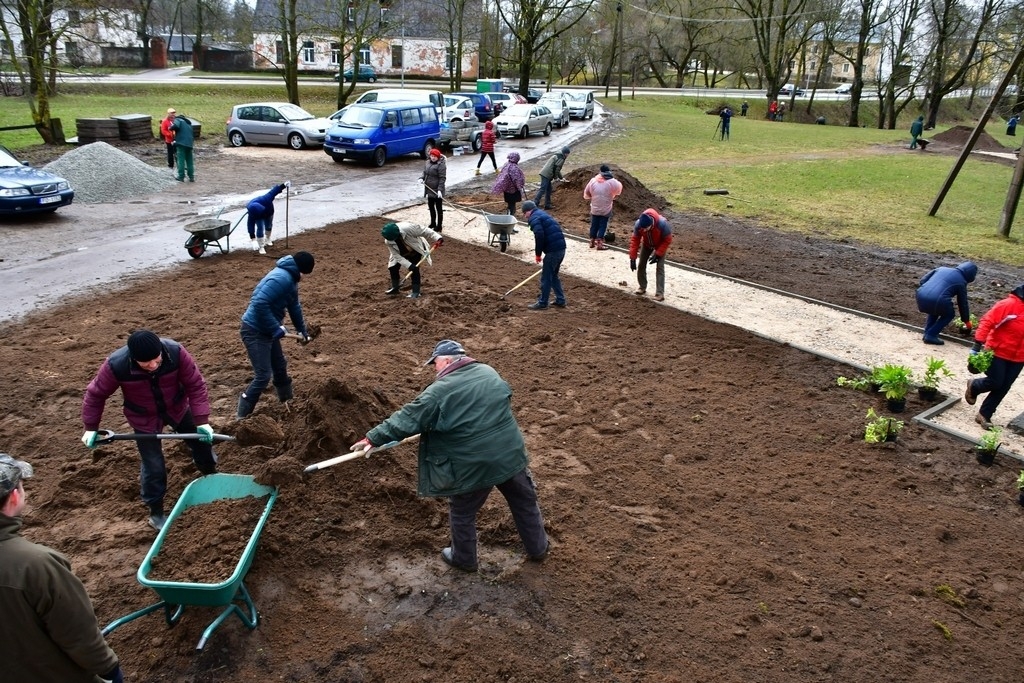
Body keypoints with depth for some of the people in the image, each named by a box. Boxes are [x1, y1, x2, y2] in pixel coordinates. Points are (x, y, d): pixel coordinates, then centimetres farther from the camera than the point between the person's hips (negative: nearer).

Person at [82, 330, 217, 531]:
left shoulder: (176, 352, -33)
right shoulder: (116, 365, -33)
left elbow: (195, 385, -22)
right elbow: (95, 395, -14)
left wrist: (202, 421, -26)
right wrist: (91, 428, -5)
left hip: (177, 408, 2)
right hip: (144, 419, -2)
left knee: (202, 442, 16)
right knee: (154, 466, 2)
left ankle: (212, 478, 48)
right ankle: (156, 513, 25)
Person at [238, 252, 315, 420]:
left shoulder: (290, 279, 10)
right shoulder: (282, 279, -24)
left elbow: (294, 305, 24)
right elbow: (260, 304, -32)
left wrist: (302, 330, 32)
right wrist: (276, 328, -25)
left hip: (267, 330, 10)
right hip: (255, 331, -10)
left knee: (280, 367, 22)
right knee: (263, 375, -9)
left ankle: (289, 403, 41)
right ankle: (242, 418, 1)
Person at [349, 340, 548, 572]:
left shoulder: (439, 391, -14)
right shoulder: (489, 373, 3)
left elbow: (406, 420, -11)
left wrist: (372, 439, -2)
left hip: (473, 466, -5)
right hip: (510, 454, 5)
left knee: (462, 513, 19)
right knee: (525, 501, 24)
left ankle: (464, 559, 37)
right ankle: (538, 549, 39)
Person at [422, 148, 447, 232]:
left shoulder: (441, 164, -16)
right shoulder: (428, 162, 8)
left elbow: (442, 178, -19)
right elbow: (425, 172, 18)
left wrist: (440, 190, -25)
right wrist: (421, 178, -4)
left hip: (437, 190, -8)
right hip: (429, 190, 8)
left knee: (439, 208, 2)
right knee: (431, 206, 19)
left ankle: (439, 226, 9)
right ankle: (433, 223, 35)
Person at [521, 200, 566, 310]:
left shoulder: (534, 218, -5)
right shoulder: (543, 215, 25)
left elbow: (539, 236, -20)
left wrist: (538, 254, -10)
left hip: (553, 250, -9)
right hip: (561, 248, 9)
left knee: (546, 277, 2)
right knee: (553, 276, 22)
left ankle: (542, 303, 10)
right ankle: (560, 300, 25)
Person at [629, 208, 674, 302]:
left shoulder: (662, 224, -41)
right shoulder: (638, 224, -33)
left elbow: (667, 240, -26)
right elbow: (635, 240, -21)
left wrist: (657, 254, -28)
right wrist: (632, 258, -23)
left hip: (660, 245, -3)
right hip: (646, 244, 4)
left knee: (659, 267, -12)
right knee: (641, 265, 5)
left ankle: (660, 294, -12)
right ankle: (642, 288, 22)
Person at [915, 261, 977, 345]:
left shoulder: (942, 268, 27)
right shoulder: (961, 282, 16)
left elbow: (922, 281, 23)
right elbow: (963, 303, 23)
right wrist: (967, 321, 36)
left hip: (921, 295, 5)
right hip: (937, 300, -5)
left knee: (934, 309, 36)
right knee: (949, 315, 25)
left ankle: (927, 333, 25)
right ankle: (931, 335, 11)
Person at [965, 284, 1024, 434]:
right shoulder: (1009, 304, -18)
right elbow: (987, 322, -20)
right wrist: (977, 346, -24)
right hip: (997, 352, -5)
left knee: (1003, 388, 7)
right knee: (995, 382, -1)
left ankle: (984, 414, 20)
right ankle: (973, 386, 31)